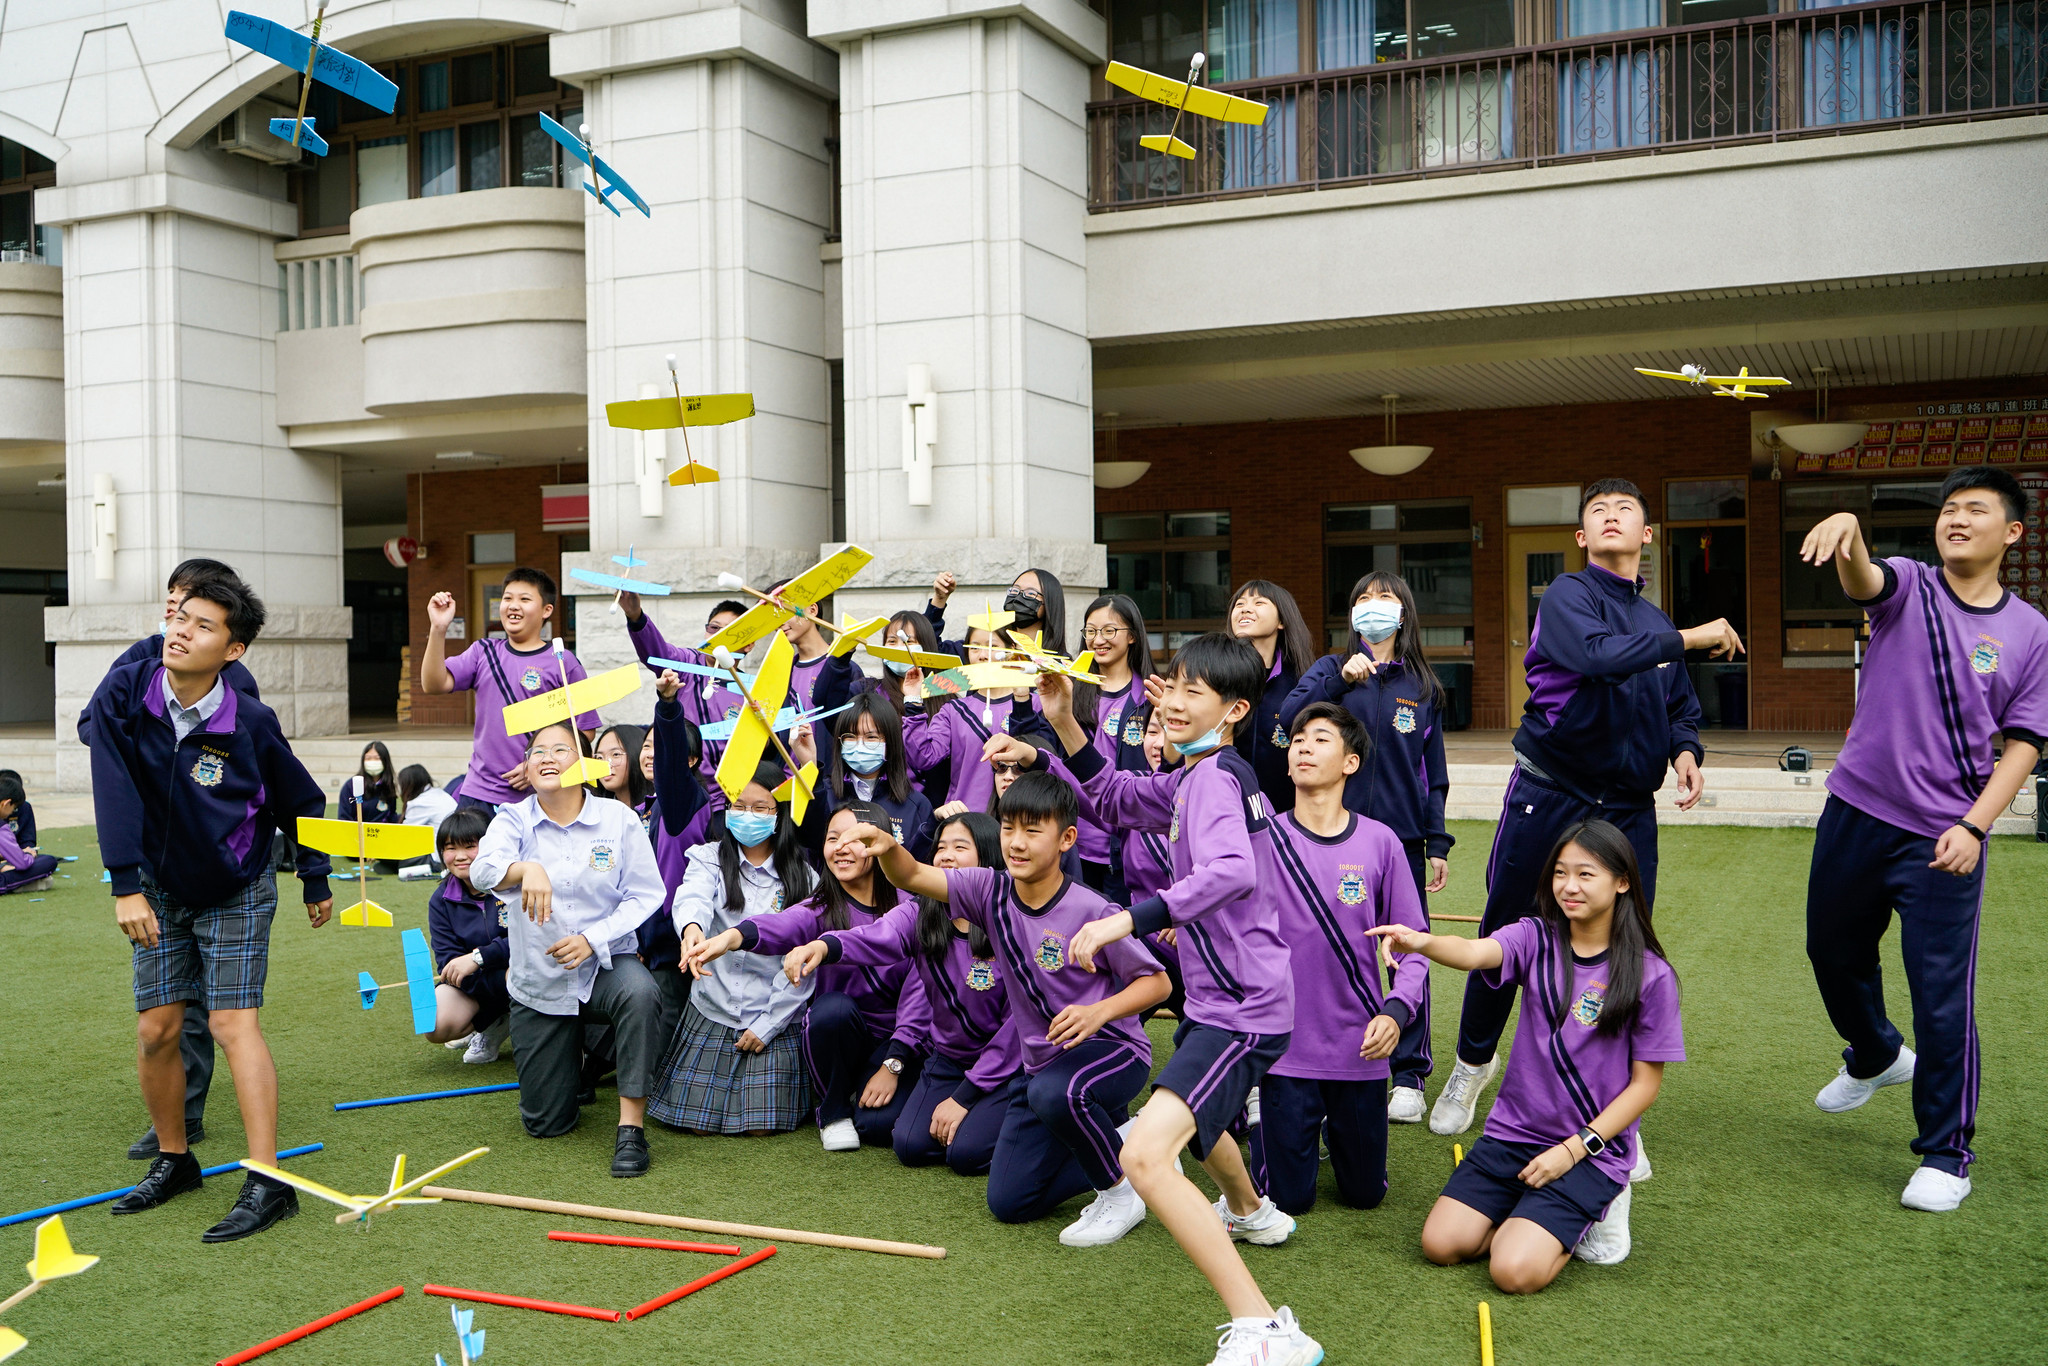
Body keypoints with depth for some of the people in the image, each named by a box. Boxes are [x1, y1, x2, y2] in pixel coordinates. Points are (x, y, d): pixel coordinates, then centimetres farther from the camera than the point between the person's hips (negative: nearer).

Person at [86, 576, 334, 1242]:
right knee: (156, 1029, 4)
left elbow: (304, 801, -3)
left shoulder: (251, 724, -19)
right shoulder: (124, 693, -15)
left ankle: (268, 1183, -14)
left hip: (237, 893, -3)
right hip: (160, 889, 3)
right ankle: (173, 1161, 24)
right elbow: (114, 792, -20)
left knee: (232, 1021, -12)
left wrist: (315, 880, 6)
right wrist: (126, 886, -27)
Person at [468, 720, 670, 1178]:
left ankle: (631, 1126, -27)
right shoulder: (513, 819, -3)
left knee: (640, 992, -40)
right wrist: (526, 869, -46)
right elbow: (482, 871, -23)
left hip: (605, 964, -1)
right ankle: (574, 1054, 39)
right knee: (546, 1123, 4)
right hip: (538, 981, 2)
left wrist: (592, 940, -21)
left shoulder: (619, 819, -4)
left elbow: (644, 896, -5)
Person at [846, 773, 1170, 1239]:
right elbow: (913, 877, -16)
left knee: (1054, 1092, -41)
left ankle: (1124, 1189, -13)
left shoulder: (1089, 910, -21)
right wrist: (888, 847, -39)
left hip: (1112, 1049, -6)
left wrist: (1098, 1012, -31)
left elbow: (1157, 982, -14)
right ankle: (1113, 1134, 25)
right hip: (1041, 1060, 6)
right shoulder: (992, 891, -6)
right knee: (1009, 1202, 7)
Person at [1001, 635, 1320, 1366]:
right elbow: (1115, 797, 23)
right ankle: (1250, 1211, 69)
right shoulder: (1192, 777, 10)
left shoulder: (1215, 774, -18)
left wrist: (1128, 920, -43)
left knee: (1146, 1153, -27)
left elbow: (1230, 871, -36)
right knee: (1193, 1111, 39)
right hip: (1217, 996, 11)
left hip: (1242, 1009, -11)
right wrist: (1064, 724, 9)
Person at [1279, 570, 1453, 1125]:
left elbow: (1433, 772, 12)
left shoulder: (1422, 687, 11)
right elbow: (1290, 717, -10)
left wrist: (1437, 844, 7)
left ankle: (1409, 1076, 13)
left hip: (1403, 839, 1)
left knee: (1409, 954, 1)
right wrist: (1339, 678, -21)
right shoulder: (1330, 671, 8)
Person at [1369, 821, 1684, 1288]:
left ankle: (1595, 1208, 9)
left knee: (1516, 1271, -19)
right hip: (1514, 1130, 4)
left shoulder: (1649, 975, -9)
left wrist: (1574, 1149, -14)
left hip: (1592, 1149, -4)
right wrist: (1423, 943, -47)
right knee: (1442, 1244, -7)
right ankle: (1534, 1214, 17)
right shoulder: (1537, 938, -2)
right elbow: (1477, 952, -24)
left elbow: (1645, 1083, -5)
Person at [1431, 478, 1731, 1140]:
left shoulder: (1656, 621, 13)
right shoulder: (1567, 595, -5)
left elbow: (1682, 710, 22)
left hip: (1629, 810, 4)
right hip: (1547, 799, -4)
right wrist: (1691, 638, -19)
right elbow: (1600, 656, -26)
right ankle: (1473, 1062, 31)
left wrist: (1685, 751, 1)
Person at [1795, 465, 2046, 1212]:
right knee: (1833, 951, 19)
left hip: (1944, 838, -2)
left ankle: (1947, 1153, 13)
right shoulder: (1907, 588, 1)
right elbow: (1861, 578, -24)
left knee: (1942, 995, -3)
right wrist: (1847, 533, -48)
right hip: (1858, 813, 3)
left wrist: (1974, 826, -12)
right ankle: (1876, 1056, 49)